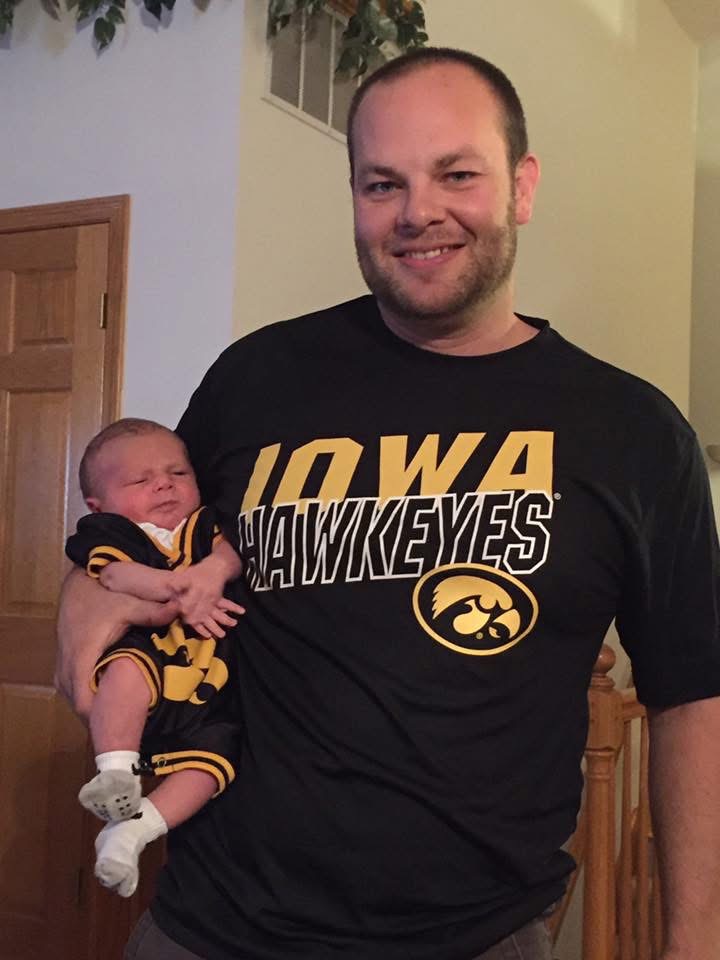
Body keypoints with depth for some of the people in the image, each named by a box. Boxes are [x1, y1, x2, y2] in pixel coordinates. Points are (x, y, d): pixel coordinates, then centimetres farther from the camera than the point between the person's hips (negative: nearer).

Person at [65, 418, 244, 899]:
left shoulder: (205, 526, 20)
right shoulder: (107, 533, 7)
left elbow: (236, 549, 2)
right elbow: (117, 576, -13)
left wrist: (215, 568, -22)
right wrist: (181, 592, -28)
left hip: (208, 695, 4)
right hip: (145, 647, -4)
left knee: (214, 752, -18)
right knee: (128, 669, -38)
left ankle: (134, 828, -13)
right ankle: (115, 768, -27)